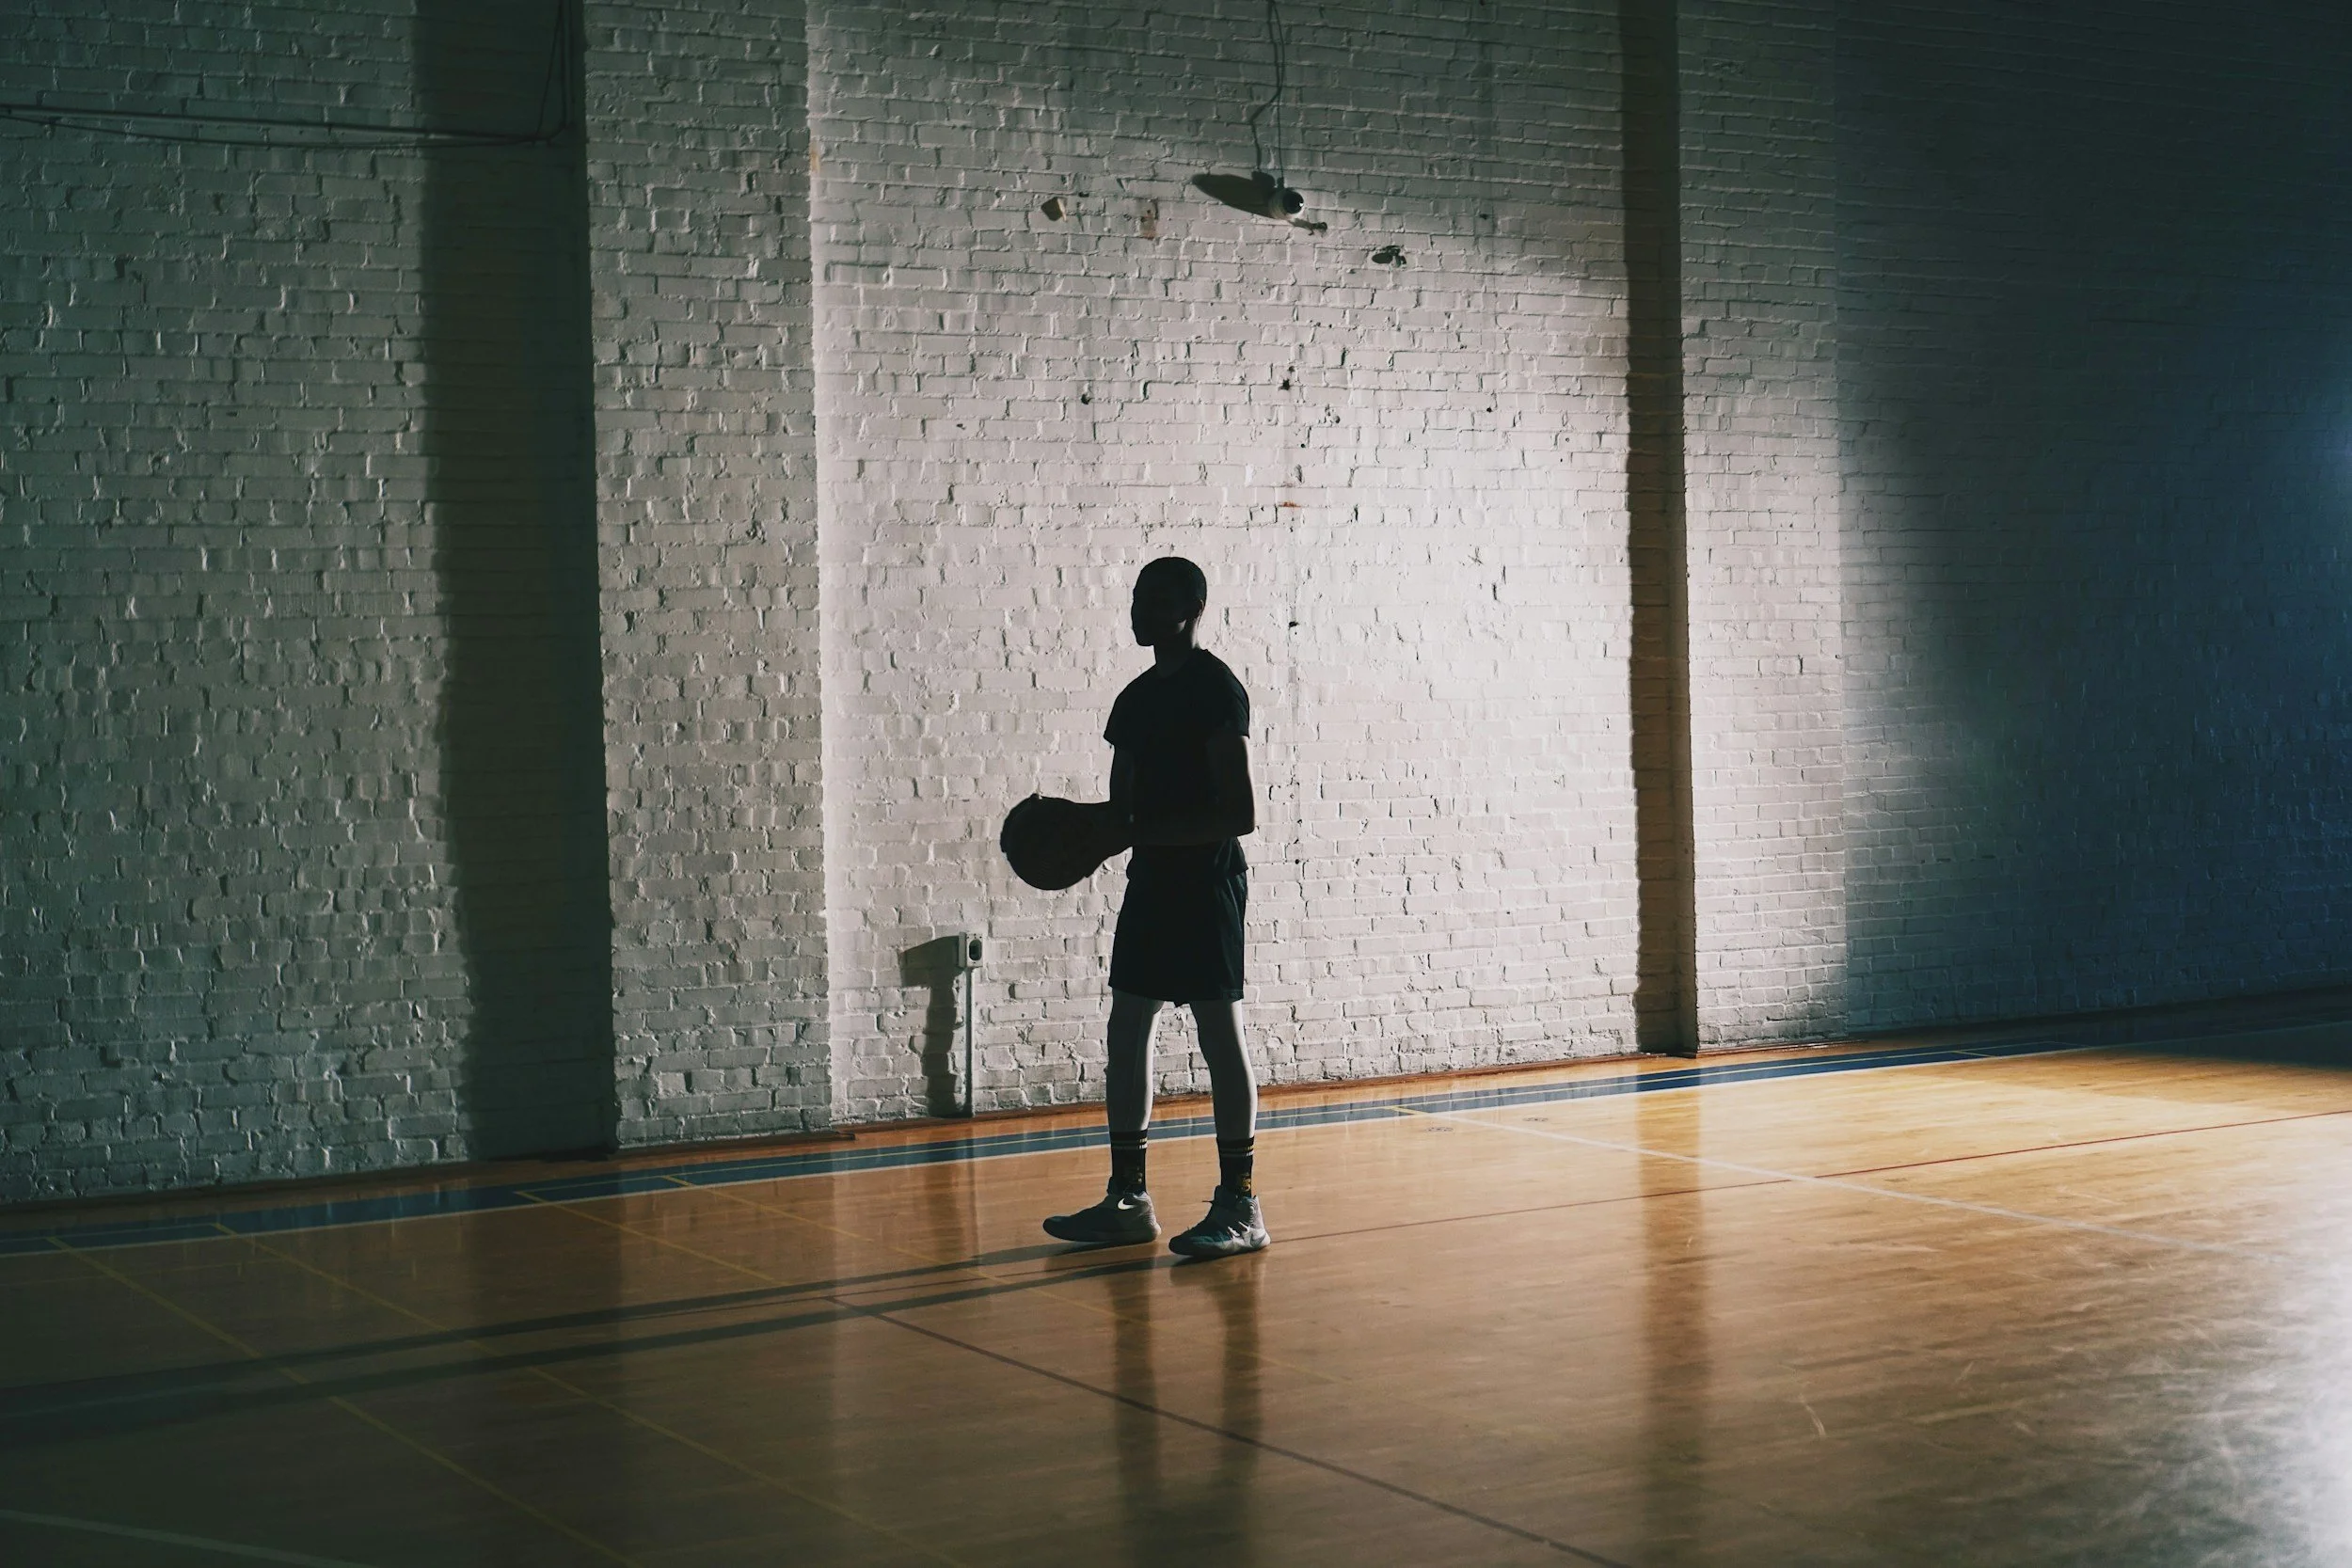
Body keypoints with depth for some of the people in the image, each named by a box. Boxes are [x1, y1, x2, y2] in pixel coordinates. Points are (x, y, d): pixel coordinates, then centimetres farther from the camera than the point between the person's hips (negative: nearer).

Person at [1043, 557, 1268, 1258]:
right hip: (1151, 879, 9)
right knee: (1126, 1030, 8)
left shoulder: (1214, 689, -11)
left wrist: (1142, 829, -20)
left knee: (1220, 1032, -6)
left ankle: (1240, 1207, 0)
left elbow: (1240, 814, -17)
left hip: (1206, 880, -9)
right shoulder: (1136, 698, 15)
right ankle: (1127, 1200, 15)